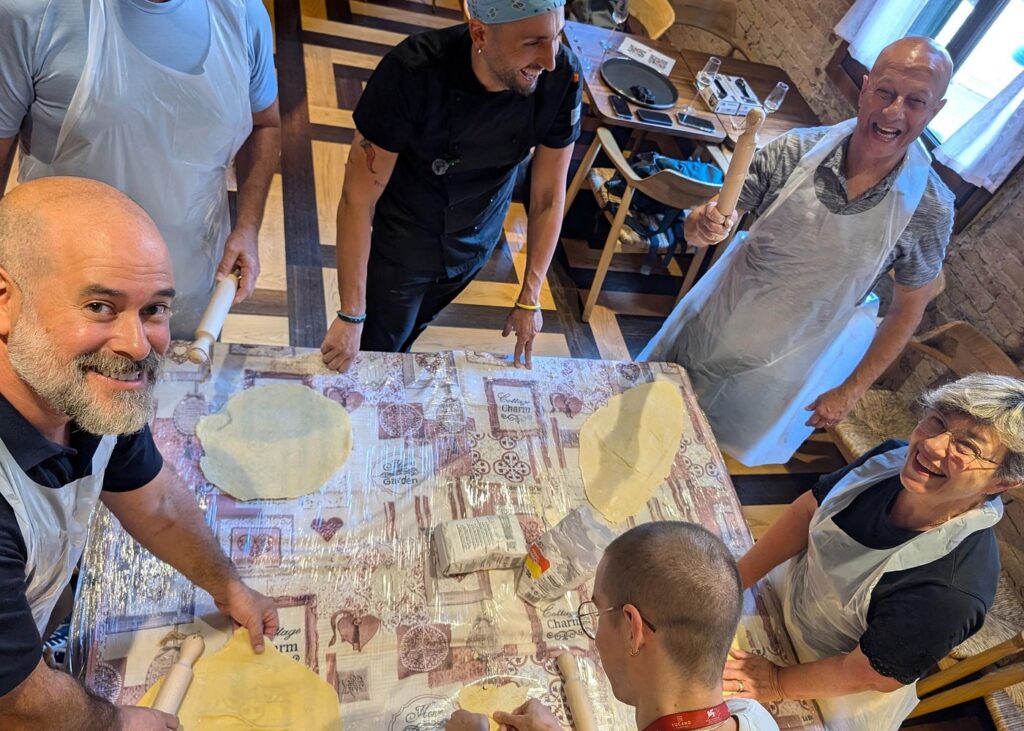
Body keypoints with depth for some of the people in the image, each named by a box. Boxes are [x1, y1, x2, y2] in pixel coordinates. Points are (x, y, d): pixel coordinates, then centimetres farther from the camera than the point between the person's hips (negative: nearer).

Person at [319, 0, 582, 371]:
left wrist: (529, 299, -9)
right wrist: (351, 315, -24)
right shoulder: (410, 73, -34)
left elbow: (548, 197, -13)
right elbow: (359, 198, -27)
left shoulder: (562, 77, -25)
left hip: (478, 240, 3)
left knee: (413, 327, 27)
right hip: (402, 240, -3)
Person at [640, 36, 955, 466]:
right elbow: (723, 215, -11)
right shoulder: (796, 150, -19)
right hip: (716, 325, 1)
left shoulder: (931, 209, -19)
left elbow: (908, 309, -7)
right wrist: (701, 225, -35)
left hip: (787, 362, -1)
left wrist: (851, 389, -5)